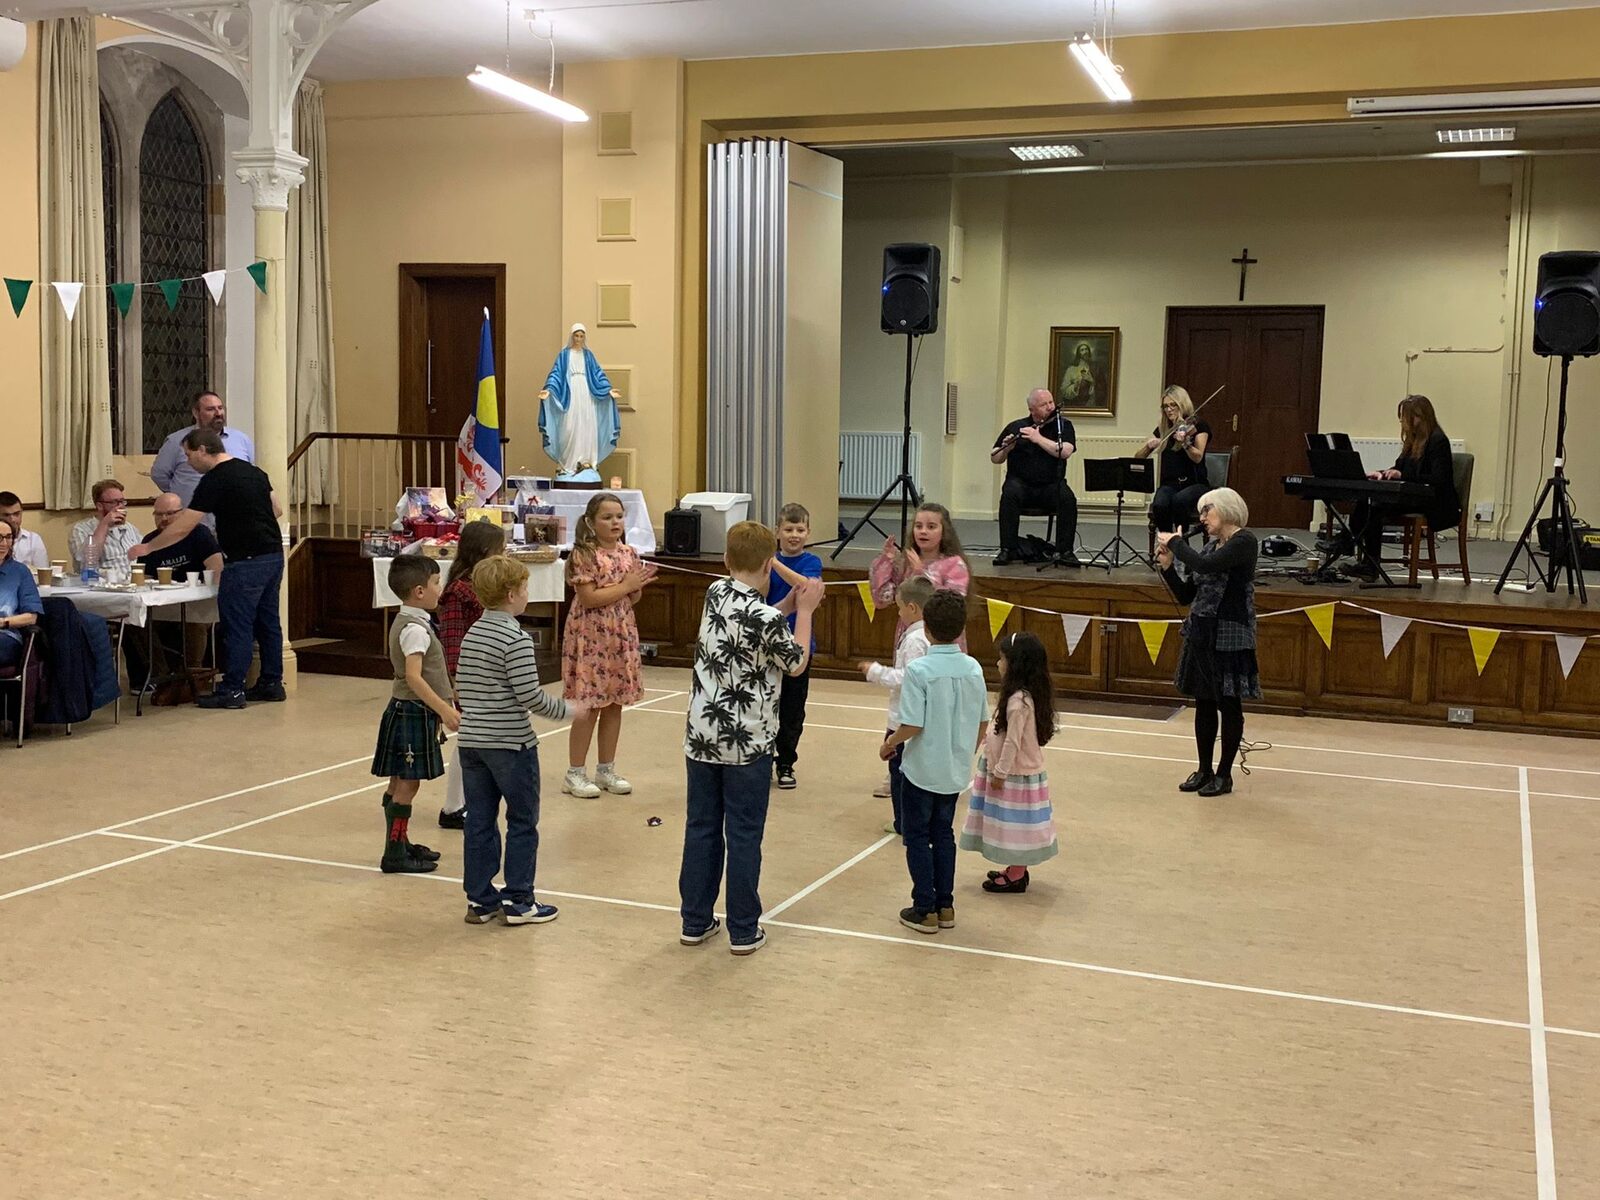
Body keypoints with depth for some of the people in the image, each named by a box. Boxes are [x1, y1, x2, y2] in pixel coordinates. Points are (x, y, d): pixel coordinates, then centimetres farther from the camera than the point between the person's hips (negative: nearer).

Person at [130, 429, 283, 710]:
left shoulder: (214, 481, -12)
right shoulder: (255, 471, 12)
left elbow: (181, 528, -10)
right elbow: (277, 510, 18)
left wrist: (147, 547, 0)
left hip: (246, 561, -9)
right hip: (274, 554, 9)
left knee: (236, 625, -3)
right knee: (268, 621, 13)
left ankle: (232, 690, 0)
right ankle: (271, 683, 19)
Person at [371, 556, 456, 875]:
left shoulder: (404, 622, 13)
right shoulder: (416, 629, -19)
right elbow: (414, 677, -28)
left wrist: (439, 710, 27)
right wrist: (445, 710, -30)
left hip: (406, 710, 10)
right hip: (413, 713, -10)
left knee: (400, 783, 16)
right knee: (407, 785, -6)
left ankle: (401, 843, 26)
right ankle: (394, 854, -2)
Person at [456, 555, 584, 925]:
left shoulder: (472, 633, 7)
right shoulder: (515, 639, -16)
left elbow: (461, 684, 14)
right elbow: (530, 696, -19)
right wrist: (567, 710, -4)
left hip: (471, 740, 7)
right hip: (510, 744, -7)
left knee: (479, 822, 11)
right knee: (523, 822, 6)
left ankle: (480, 900, 16)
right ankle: (518, 901, 10)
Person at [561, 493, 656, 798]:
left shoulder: (628, 553, 9)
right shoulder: (584, 554, -12)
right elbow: (588, 598, -19)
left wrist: (639, 585, -8)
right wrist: (625, 585, -15)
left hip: (621, 636, 7)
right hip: (591, 637, -6)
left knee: (615, 704, 10)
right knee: (588, 706, -3)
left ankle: (606, 770, 21)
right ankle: (575, 773, 7)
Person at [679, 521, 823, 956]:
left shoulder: (716, 593, -1)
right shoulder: (765, 617, -18)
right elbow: (796, 663, -2)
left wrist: (791, 603, 13)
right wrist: (805, 611, 5)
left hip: (702, 736, 6)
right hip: (748, 742, -5)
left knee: (701, 828, 13)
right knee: (744, 836, 5)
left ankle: (696, 921, 21)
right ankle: (744, 931, 13)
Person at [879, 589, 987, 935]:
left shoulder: (919, 670, -19)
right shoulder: (973, 669, -3)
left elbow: (912, 726, -21)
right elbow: (981, 724, 5)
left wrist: (889, 743, -2)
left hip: (922, 770, -5)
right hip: (956, 770, 5)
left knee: (917, 836, 9)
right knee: (943, 834, 19)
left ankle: (925, 910, 12)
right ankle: (945, 906, 24)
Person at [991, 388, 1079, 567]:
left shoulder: (1063, 425, 6)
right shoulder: (1015, 427, 8)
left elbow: (1065, 452, -13)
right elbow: (995, 459, 9)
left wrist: (1039, 438, -16)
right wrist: (1006, 448, -12)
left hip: (1051, 485, 0)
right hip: (1021, 483, 0)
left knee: (1068, 499, -30)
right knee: (1010, 495, -32)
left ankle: (1064, 551, -23)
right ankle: (1008, 550, -28)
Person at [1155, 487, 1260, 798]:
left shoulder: (1244, 541, -11)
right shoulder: (1210, 546, 11)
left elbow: (1205, 566, -26)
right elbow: (1185, 595, 12)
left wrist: (1176, 543, -13)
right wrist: (1167, 565, -1)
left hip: (1230, 636, -7)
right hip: (1201, 633, 8)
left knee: (1229, 705, 2)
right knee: (1203, 703, 12)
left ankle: (1224, 774, 12)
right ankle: (1204, 770, 22)